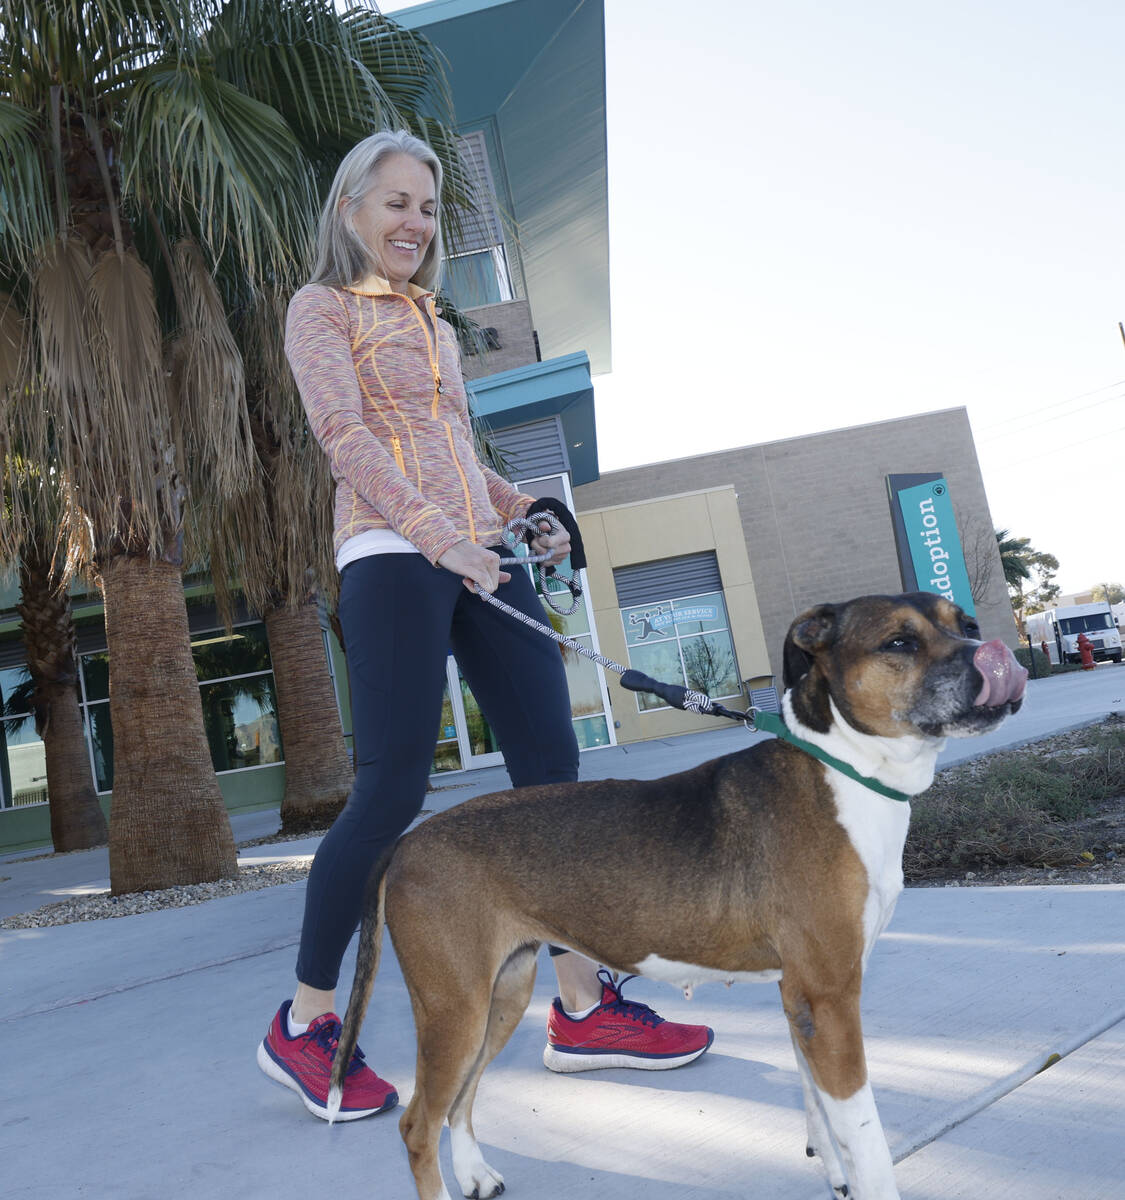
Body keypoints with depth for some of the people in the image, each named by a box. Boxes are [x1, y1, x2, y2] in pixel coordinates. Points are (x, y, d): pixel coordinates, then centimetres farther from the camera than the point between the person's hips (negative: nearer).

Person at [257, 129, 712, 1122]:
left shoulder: (435, 326, 28)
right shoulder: (323, 309, 6)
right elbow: (345, 435, -9)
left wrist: (528, 512, 9)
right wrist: (435, 532, -22)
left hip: (479, 556, 7)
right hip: (392, 557, -7)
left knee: (552, 766, -2)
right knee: (393, 790, -12)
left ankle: (584, 1008, 4)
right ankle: (304, 1024, 4)